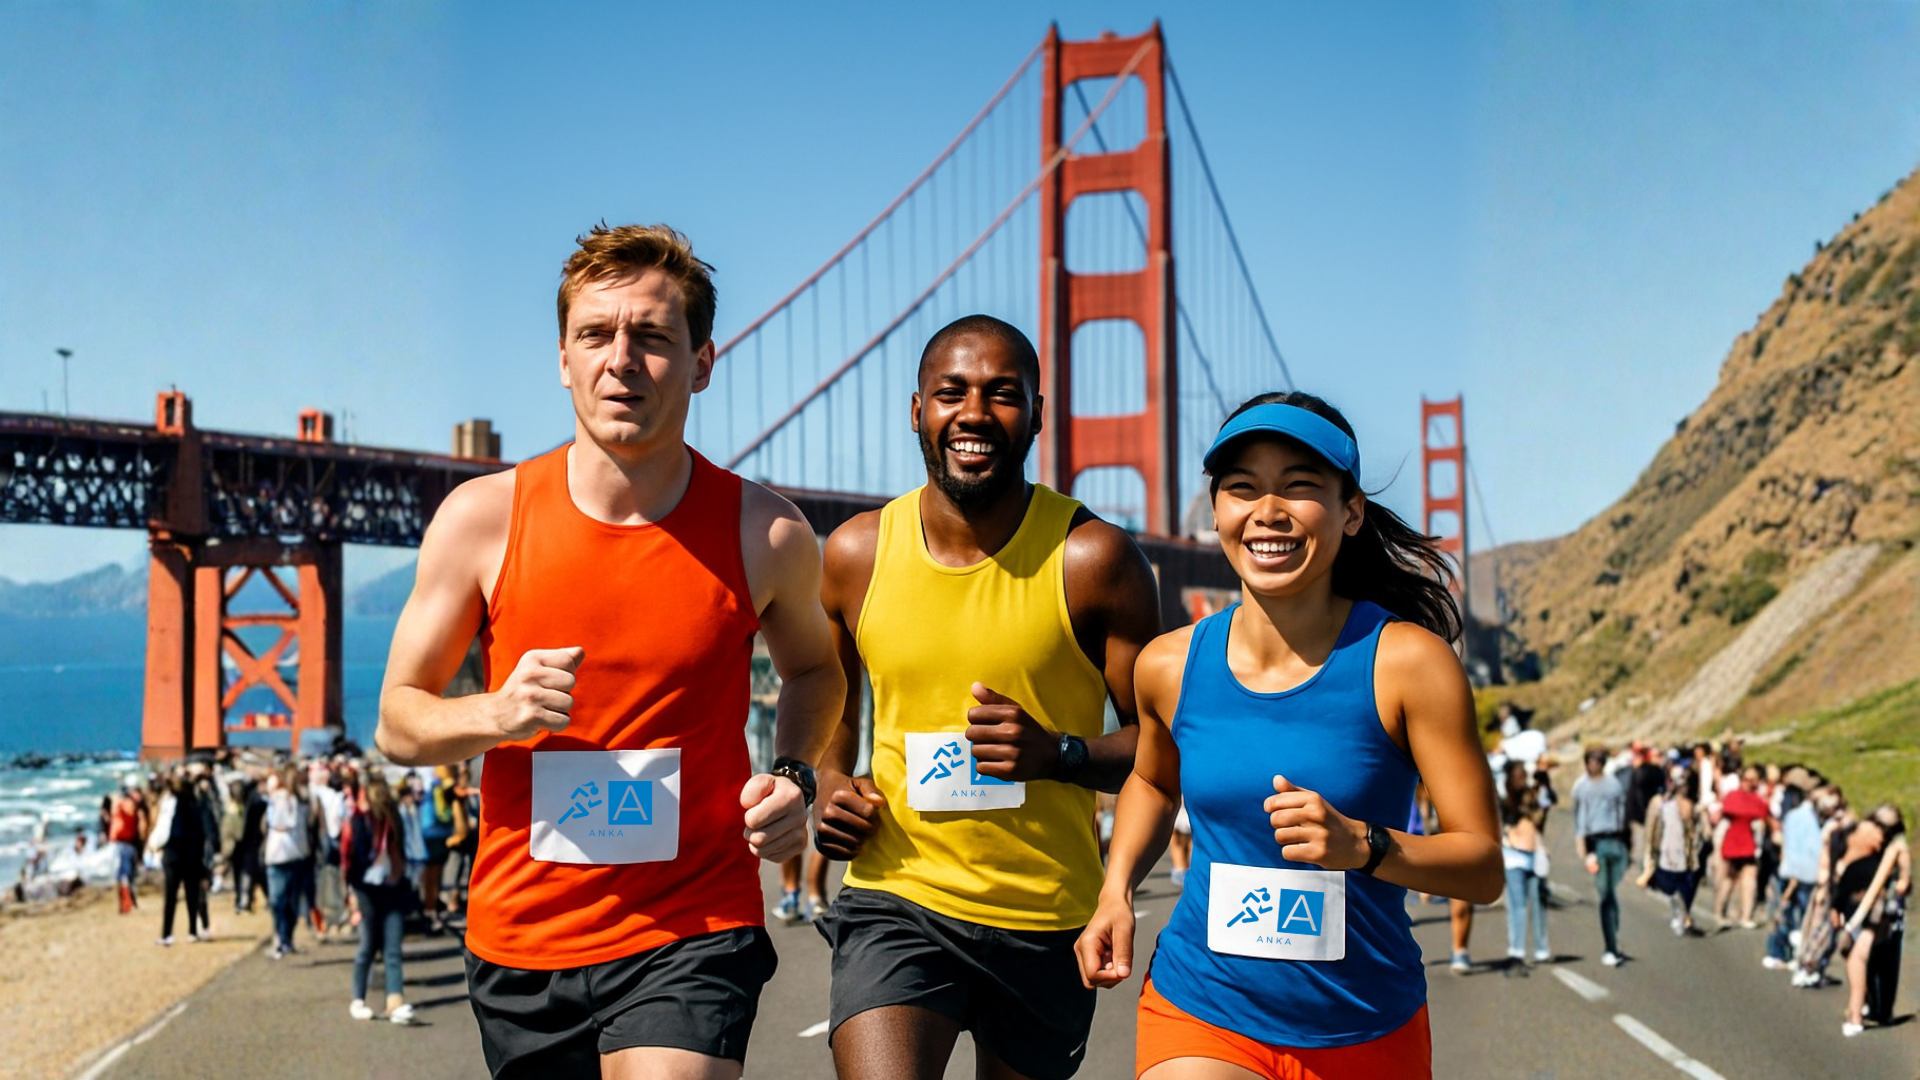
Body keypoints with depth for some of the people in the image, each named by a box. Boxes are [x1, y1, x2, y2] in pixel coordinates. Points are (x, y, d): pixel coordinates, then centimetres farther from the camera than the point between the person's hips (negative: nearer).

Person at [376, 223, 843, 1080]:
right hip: (519, 939, 2)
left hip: (693, 935, -2)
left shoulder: (766, 536, -4)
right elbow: (397, 721, 4)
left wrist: (794, 775, -2)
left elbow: (813, 668, 18)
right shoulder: (481, 518, -5)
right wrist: (496, 714, -17)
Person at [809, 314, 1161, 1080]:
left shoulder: (1092, 557, -8)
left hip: (1046, 918, 0)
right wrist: (828, 781, 1)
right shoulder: (857, 552, 0)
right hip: (896, 897, 0)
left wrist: (1057, 753, -22)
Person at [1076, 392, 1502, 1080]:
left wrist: (1361, 844, -27)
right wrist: (1115, 893, 5)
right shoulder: (1171, 665, -4)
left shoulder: (1408, 662, -13)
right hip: (1199, 1020, 1)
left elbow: (1483, 868, -10)